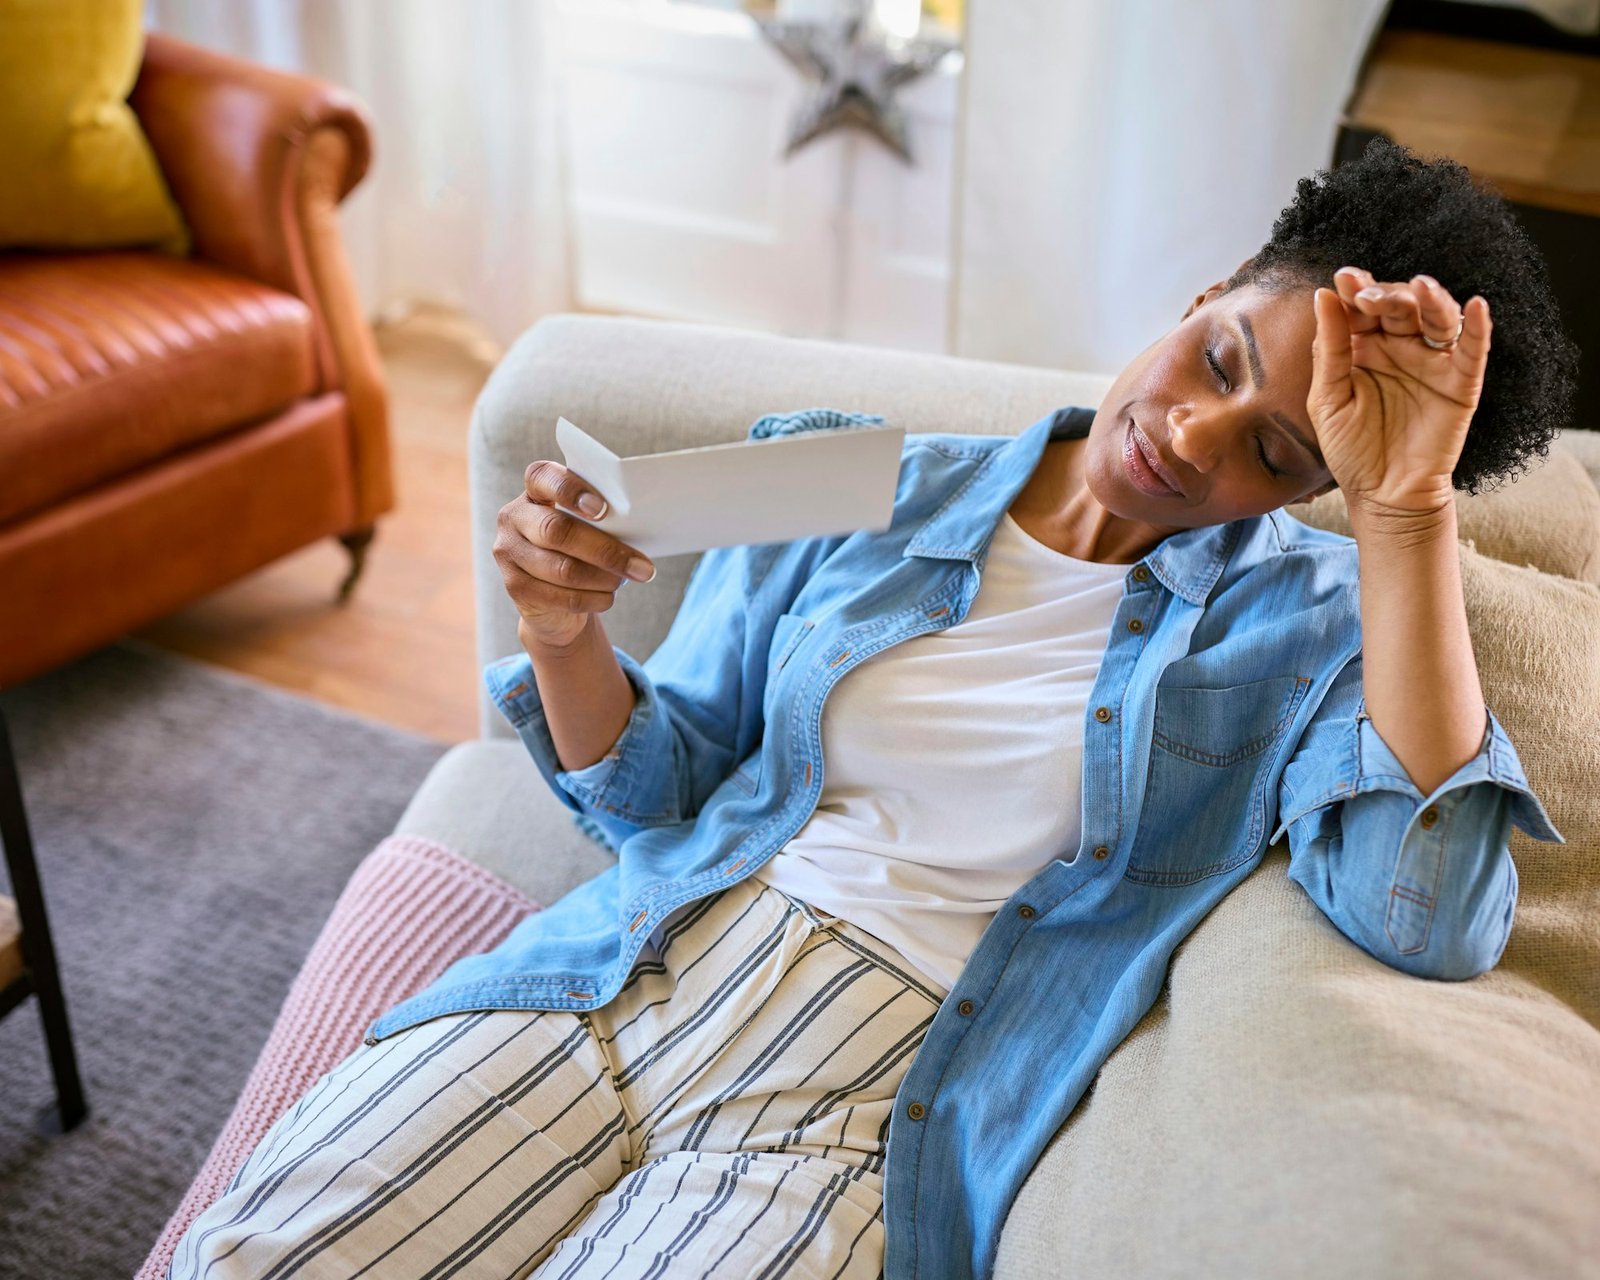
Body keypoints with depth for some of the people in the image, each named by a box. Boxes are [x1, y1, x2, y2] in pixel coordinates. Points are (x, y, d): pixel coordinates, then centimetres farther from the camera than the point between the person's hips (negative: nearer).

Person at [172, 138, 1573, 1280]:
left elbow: (1433, 918, -20)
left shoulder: (1305, 623, 0)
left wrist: (1408, 508, -20)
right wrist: (565, 634, -12)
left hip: (861, 1105, -2)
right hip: (626, 979, 3)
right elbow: (662, 797, 10)